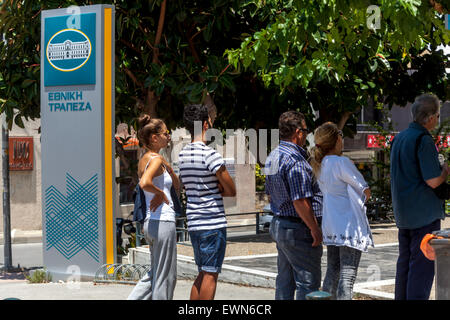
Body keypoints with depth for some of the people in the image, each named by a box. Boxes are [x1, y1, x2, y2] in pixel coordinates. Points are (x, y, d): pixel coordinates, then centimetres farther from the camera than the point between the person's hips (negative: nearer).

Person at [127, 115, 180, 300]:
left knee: (155, 274, 19)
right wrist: (160, 193, -16)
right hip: (163, 222, -9)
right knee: (165, 277, 1)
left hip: (150, 222, 9)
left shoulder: (144, 160, 16)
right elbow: (144, 183, -35)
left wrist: (169, 169, 4)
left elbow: (177, 187, 21)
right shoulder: (156, 159, -13)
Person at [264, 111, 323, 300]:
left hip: (279, 225, 10)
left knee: (285, 279, 16)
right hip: (299, 230, -10)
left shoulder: (272, 157, 11)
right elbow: (300, 201, -24)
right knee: (308, 281, -5)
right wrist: (315, 229, -17)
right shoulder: (295, 160, -20)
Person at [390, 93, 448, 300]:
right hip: (424, 213, -9)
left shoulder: (399, 138, 13)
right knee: (423, 263, -6)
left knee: (405, 261, 13)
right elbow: (433, 181, -20)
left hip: (403, 212, 9)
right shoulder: (423, 140, -15)